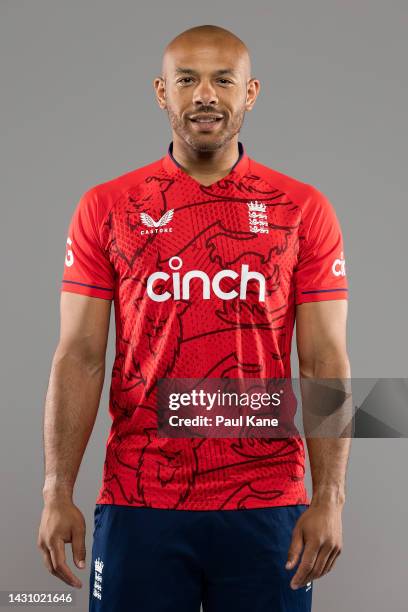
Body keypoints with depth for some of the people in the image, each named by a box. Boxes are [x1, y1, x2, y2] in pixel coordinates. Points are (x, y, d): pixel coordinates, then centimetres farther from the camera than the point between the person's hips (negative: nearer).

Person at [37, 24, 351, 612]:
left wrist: (330, 497, -8)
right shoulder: (106, 207, 4)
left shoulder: (303, 210, 3)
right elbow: (80, 359, 1)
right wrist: (58, 493, -6)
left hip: (267, 504, 0)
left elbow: (325, 363, 0)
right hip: (137, 506, 0)